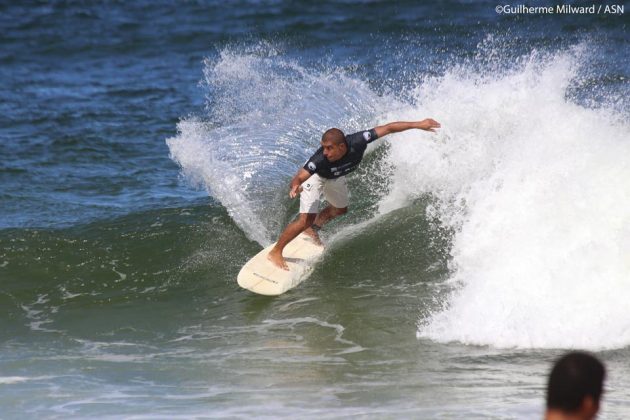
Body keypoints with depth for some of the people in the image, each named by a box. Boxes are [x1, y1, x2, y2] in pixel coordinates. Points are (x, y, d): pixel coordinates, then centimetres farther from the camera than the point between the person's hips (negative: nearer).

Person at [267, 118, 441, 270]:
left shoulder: (357, 142, -41)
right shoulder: (320, 159, -47)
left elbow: (388, 128, -33)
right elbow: (299, 177, -51)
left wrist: (418, 124, -31)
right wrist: (295, 187, -76)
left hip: (335, 177, 5)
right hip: (315, 175, -5)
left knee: (340, 210, 25)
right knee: (306, 218, -15)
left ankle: (311, 230, 50)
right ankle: (275, 252, -1)